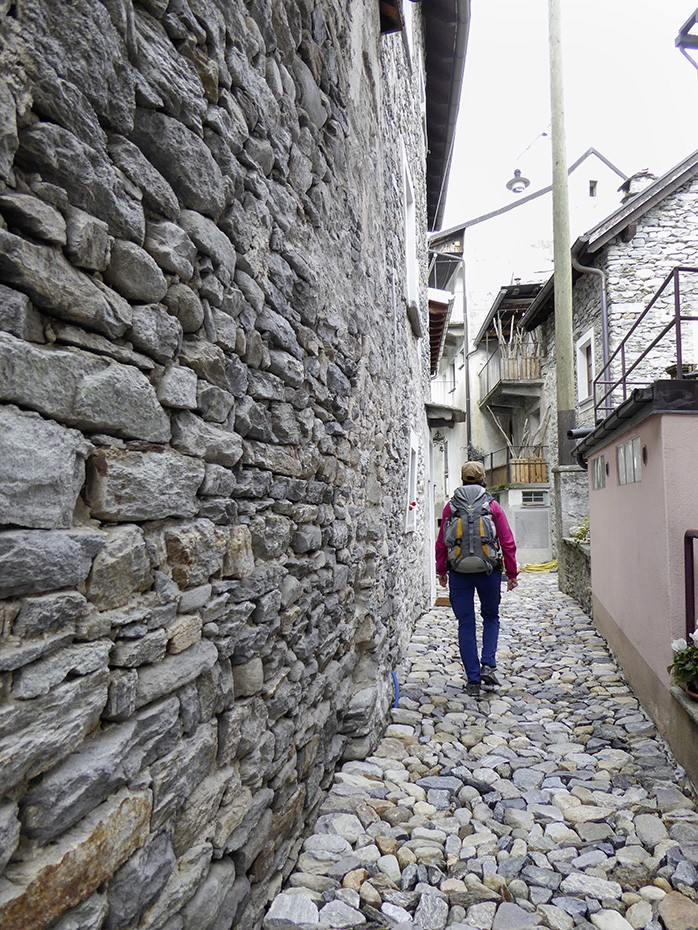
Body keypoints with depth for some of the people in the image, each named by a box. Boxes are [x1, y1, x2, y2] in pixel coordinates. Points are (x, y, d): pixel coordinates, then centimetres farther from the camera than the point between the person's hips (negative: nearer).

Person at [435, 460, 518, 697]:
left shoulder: (451, 507, 1)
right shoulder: (493, 507, -1)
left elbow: (441, 543, 3)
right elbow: (508, 543, -1)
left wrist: (441, 571, 13)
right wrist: (512, 573, 7)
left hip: (459, 573, 0)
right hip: (489, 571, 0)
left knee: (466, 624, 7)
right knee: (491, 617, 20)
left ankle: (473, 679, 10)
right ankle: (488, 665, 4)